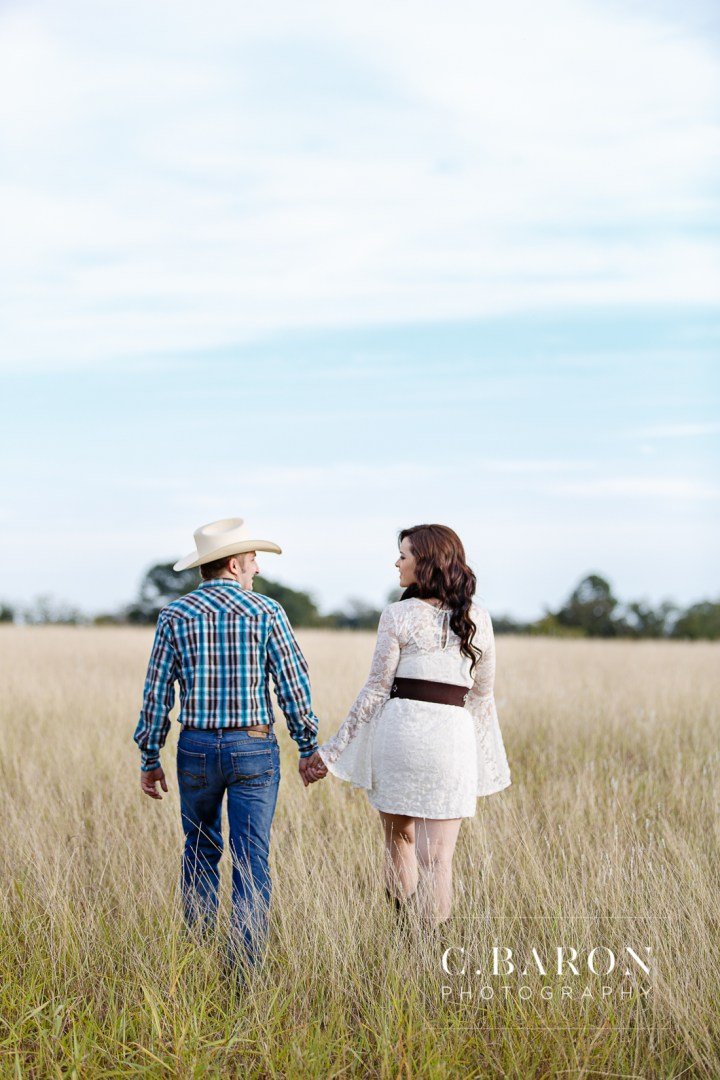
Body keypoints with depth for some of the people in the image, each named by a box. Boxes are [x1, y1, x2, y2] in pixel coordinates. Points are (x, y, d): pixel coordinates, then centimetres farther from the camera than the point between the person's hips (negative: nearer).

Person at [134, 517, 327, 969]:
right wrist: (309, 748, 5)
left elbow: (157, 693, 1)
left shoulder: (175, 615, 0)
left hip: (196, 747, 2)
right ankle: (246, 964, -2)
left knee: (201, 850, 19)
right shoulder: (266, 612, -5)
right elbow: (294, 685, -5)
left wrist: (150, 759, 9)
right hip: (253, 748, -2)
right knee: (252, 860, 1)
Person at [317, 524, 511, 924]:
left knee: (399, 841, 18)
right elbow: (482, 695, 12)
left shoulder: (398, 616, -4)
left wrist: (333, 751, 4)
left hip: (398, 728, -1)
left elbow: (376, 690, -3)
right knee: (437, 857, 1)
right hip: (453, 733, 1)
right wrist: (493, 760, 22)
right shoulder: (478, 619, 6)